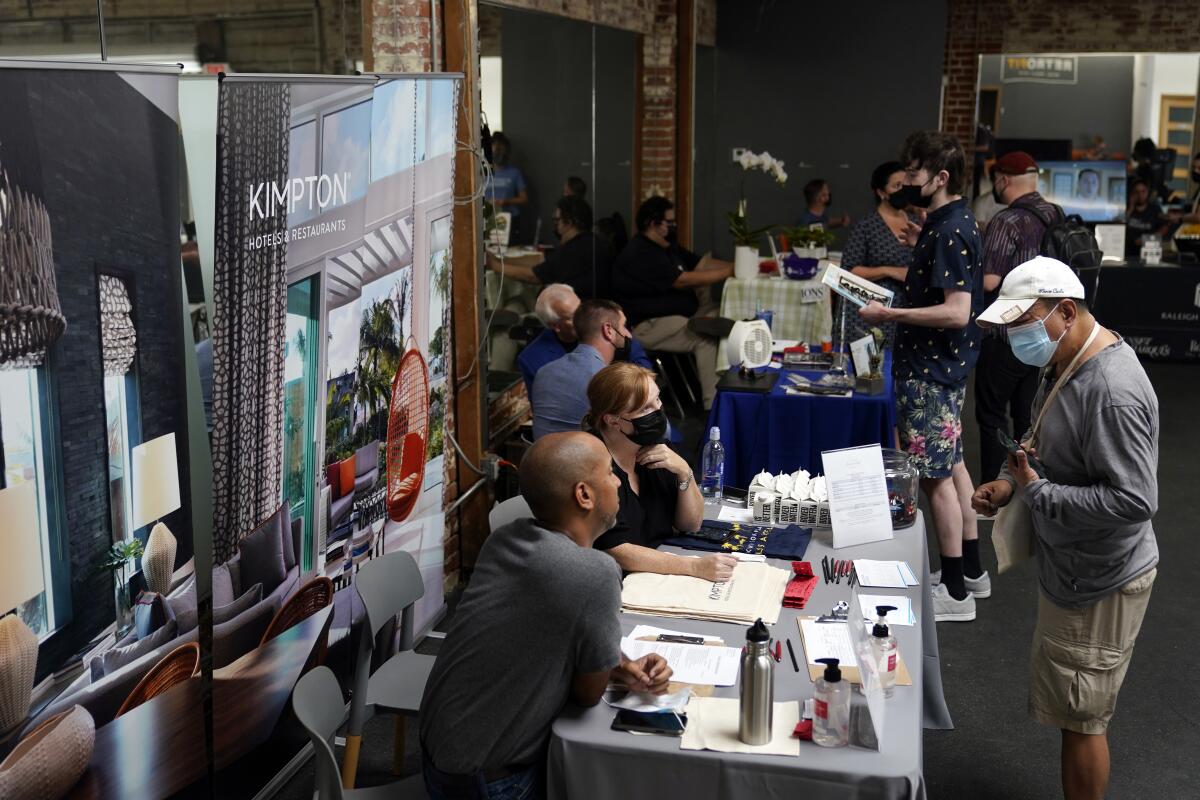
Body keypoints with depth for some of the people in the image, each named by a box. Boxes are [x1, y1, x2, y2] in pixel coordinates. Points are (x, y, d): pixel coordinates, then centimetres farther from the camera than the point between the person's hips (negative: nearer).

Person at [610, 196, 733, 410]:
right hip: (648, 326, -10)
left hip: (679, 313, 10)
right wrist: (730, 272, -19)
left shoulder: (668, 246, 15)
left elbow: (701, 263, 11)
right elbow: (683, 280, -23)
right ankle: (714, 406, -25)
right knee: (707, 338, -28)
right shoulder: (639, 255, -19)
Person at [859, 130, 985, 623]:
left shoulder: (950, 232, -21)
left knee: (936, 476, -3)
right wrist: (922, 248, 12)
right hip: (941, 365, 11)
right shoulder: (949, 223, 10)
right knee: (951, 465, 18)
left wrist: (888, 314, -24)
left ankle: (954, 592, 6)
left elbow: (956, 311, -28)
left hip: (932, 370, -11)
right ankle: (970, 568, 31)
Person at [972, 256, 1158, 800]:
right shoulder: (1065, 363, 4)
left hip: (1098, 583, -10)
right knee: (1073, 711, 21)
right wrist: (1011, 482, 1)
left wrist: (1036, 492, -24)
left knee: (1080, 719, 5)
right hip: (1070, 568, 10)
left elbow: (1133, 501, -29)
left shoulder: (1112, 391, -28)